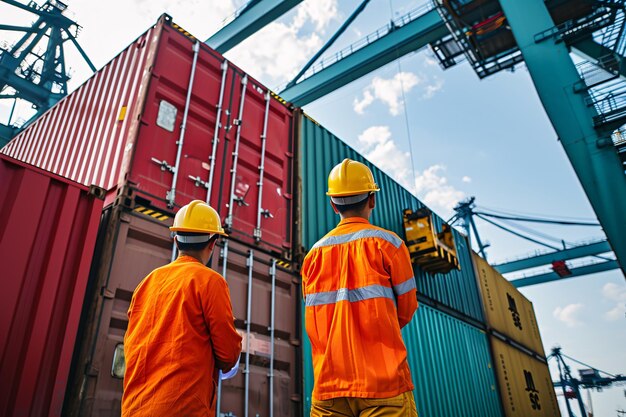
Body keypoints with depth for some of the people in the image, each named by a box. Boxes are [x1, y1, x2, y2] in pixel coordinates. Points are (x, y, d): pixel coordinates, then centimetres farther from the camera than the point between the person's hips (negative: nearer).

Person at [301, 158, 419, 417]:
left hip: (328, 387, 4)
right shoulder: (387, 243, -4)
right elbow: (406, 310, 2)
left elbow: (315, 322, 10)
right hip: (384, 385, -3)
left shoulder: (314, 254, 5)